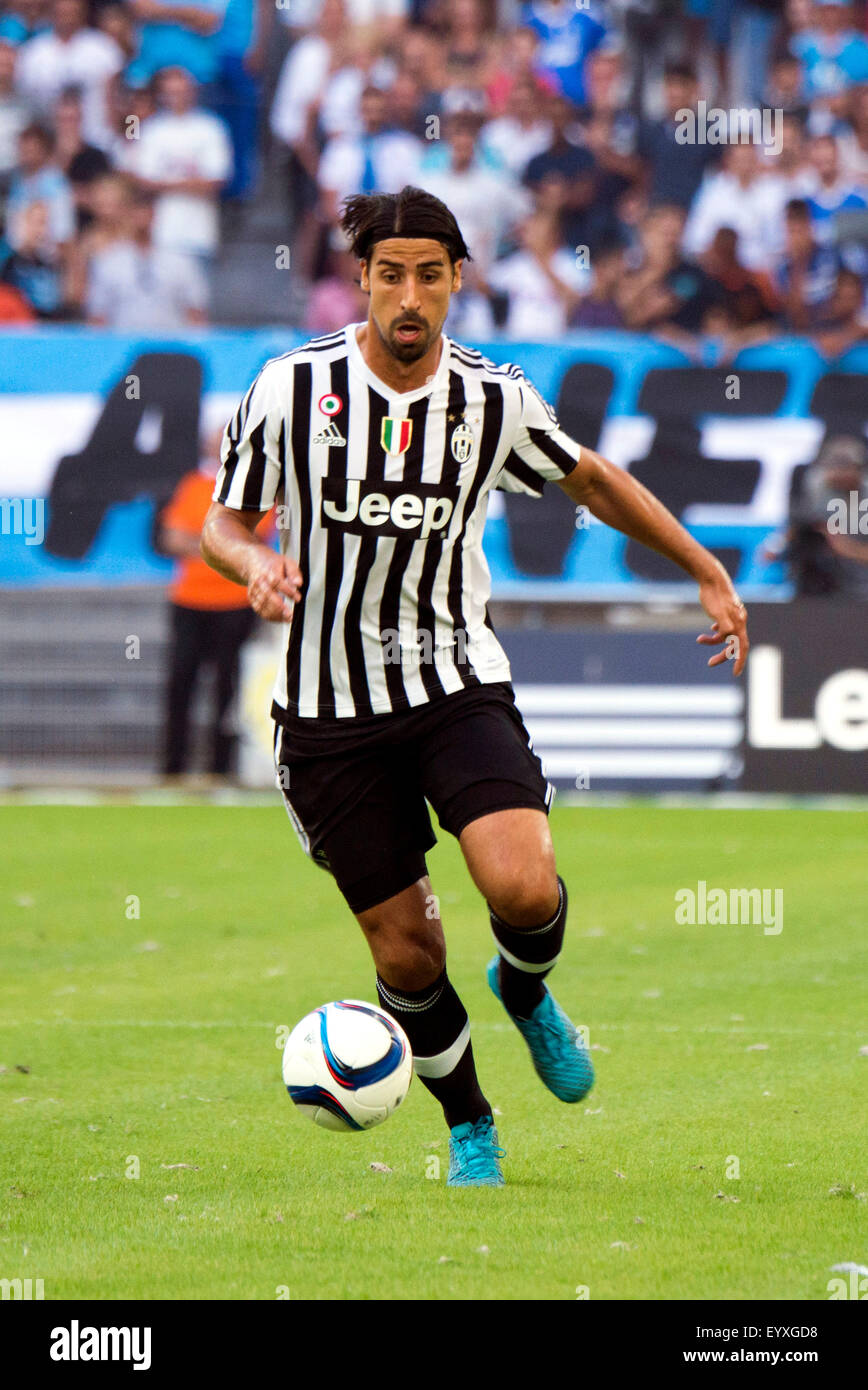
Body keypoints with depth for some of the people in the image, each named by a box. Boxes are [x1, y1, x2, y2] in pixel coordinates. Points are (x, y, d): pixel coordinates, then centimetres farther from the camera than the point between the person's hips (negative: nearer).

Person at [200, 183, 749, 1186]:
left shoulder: (495, 400, -3)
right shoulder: (293, 388, -8)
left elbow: (593, 481, 15)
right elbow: (223, 520, 2)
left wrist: (707, 571, 18)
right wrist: (253, 565, -21)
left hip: (457, 684, 0)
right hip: (329, 707, 0)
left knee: (524, 888, -23)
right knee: (405, 949, -1)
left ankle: (525, 991, 14)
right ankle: (468, 1128, 26)